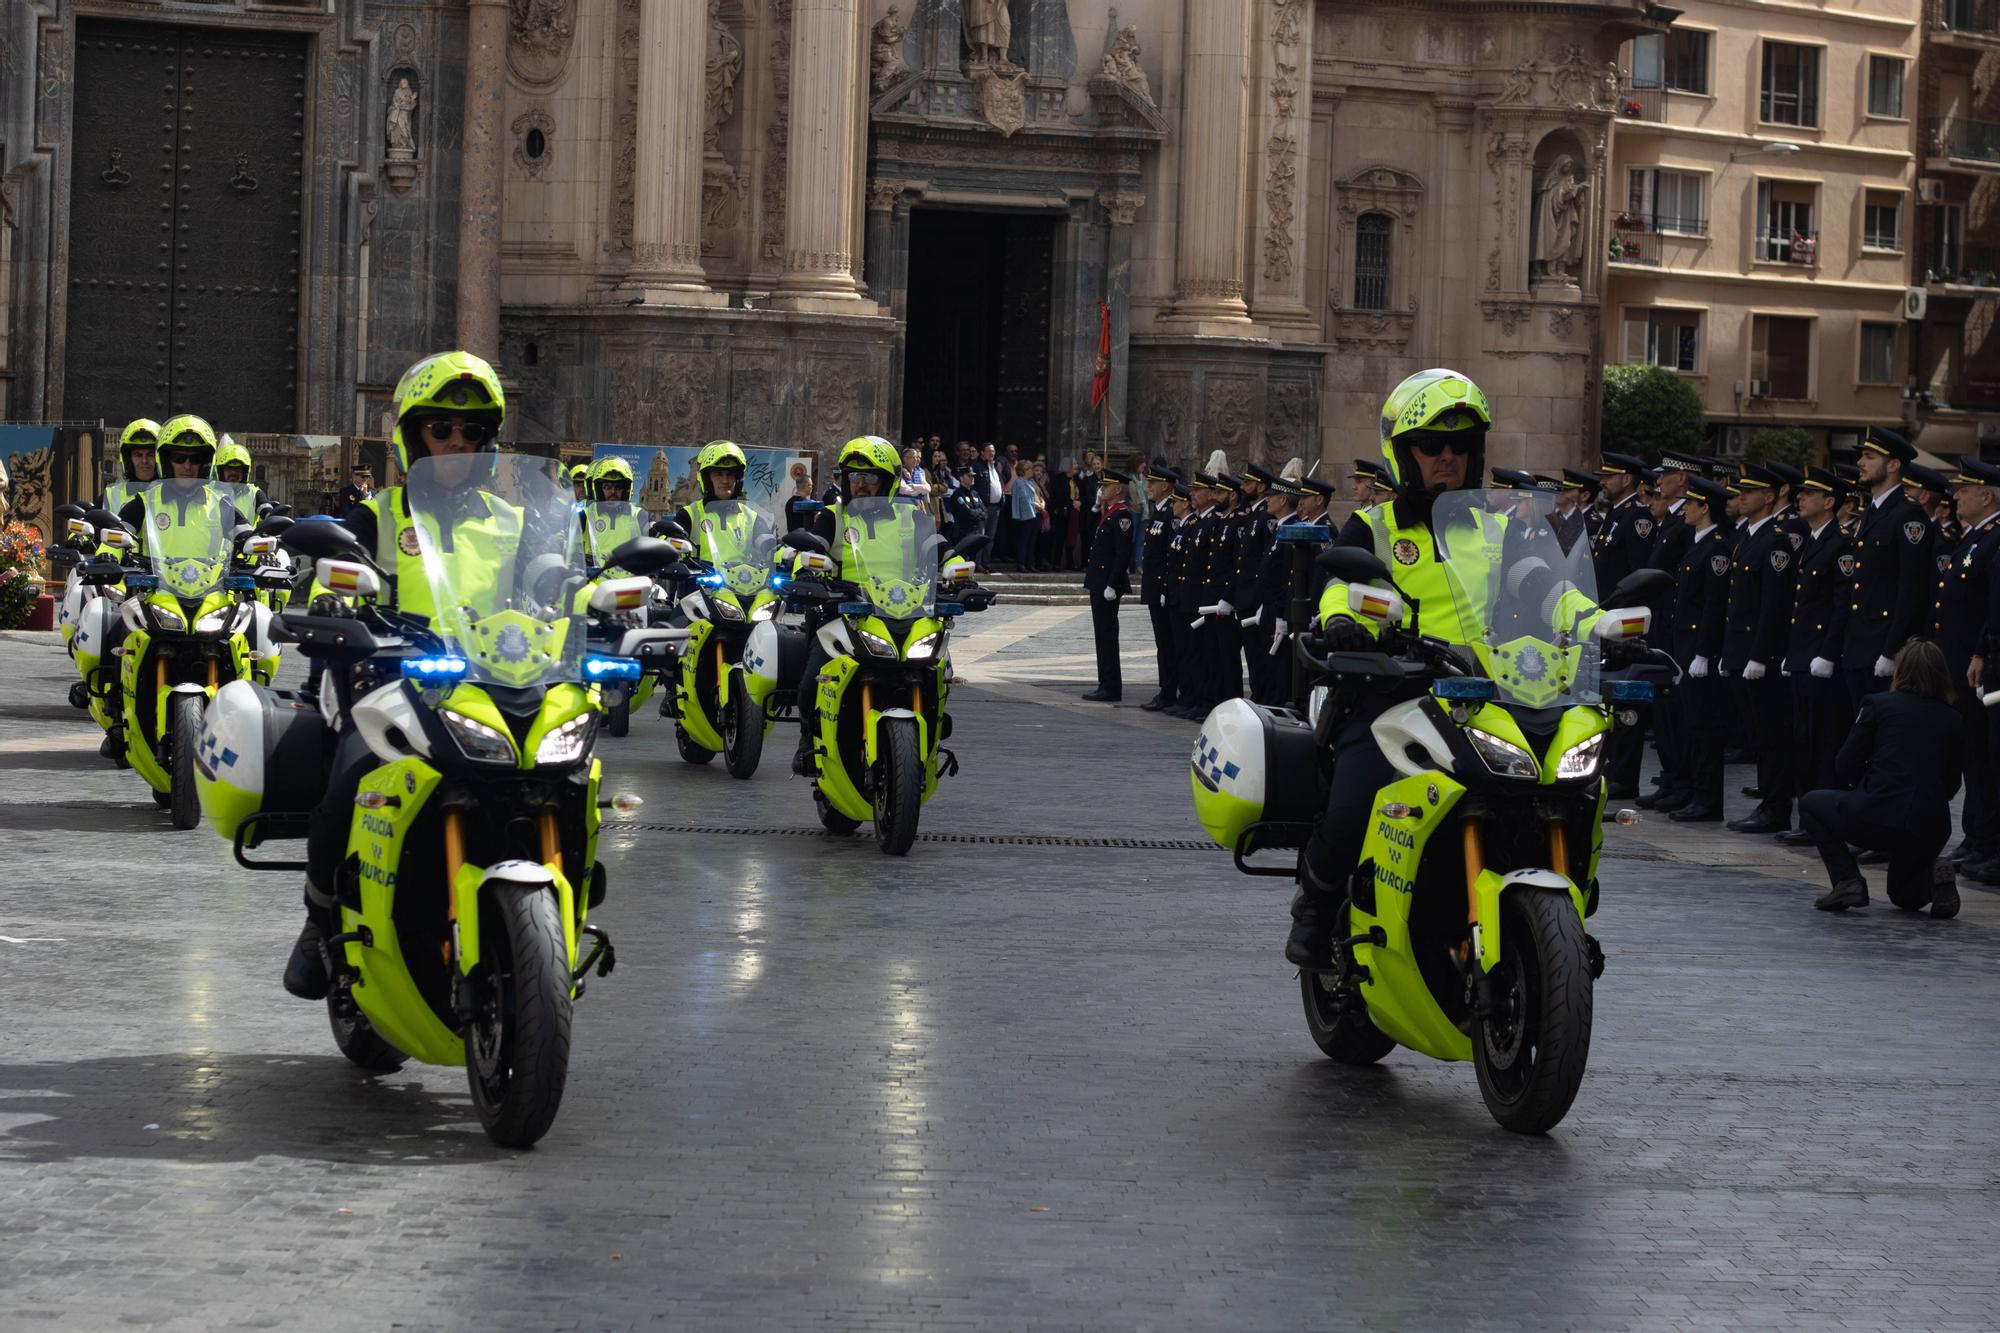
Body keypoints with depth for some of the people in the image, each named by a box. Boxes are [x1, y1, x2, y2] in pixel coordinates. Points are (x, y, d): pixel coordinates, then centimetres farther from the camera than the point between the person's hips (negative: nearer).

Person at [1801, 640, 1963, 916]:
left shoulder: (1878, 704, 3)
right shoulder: (1954, 720, 11)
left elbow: (1844, 768, 6)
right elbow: (1950, 786, 14)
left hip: (1877, 817, -4)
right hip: (1931, 830, 4)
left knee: (1812, 803, 25)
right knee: (1907, 898, 33)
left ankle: (1847, 881, 6)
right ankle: (1933, 876, -3)